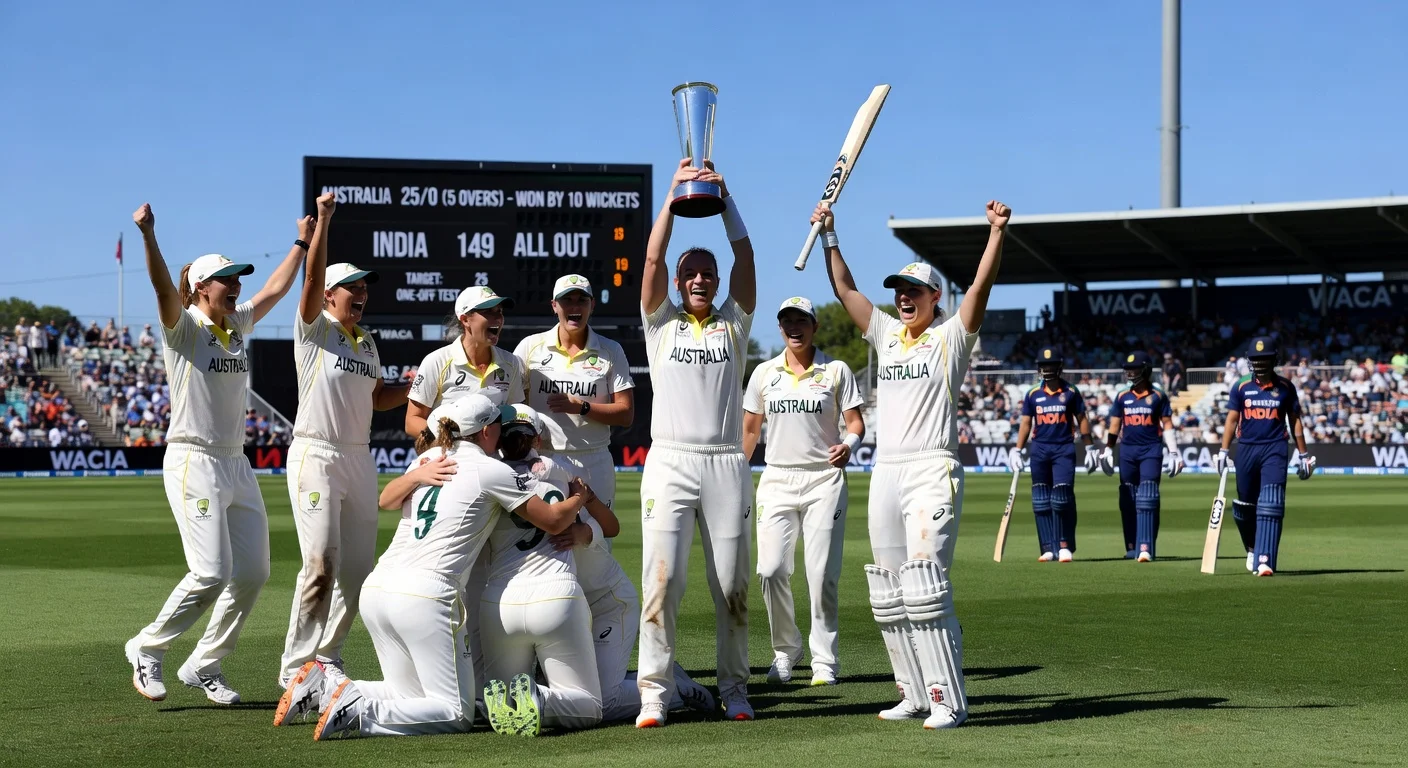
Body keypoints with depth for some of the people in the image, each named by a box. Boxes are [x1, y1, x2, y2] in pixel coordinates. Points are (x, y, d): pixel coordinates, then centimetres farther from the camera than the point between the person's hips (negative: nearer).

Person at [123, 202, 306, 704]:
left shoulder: (238, 324, 14)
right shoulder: (183, 326, -5)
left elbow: (276, 288, 27)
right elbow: (162, 287, -24)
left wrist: (302, 242, 31)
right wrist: (148, 236, -40)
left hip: (237, 466, 8)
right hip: (193, 462, -8)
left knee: (253, 572, 3)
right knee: (212, 572, -16)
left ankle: (204, 666, 17)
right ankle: (147, 649, 4)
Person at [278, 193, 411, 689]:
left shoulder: (366, 342, 17)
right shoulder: (314, 328, -2)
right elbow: (312, 280, -17)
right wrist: (322, 221, -26)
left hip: (359, 458, 7)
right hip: (316, 457, -7)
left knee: (358, 567, 6)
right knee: (322, 563, -14)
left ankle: (327, 655, 18)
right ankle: (295, 666, -5)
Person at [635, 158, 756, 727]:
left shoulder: (734, 323, 14)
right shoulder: (661, 323, 12)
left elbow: (745, 257, 3)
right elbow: (653, 259, 0)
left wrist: (724, 198, -4)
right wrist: (675, 195, -4)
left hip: (726, 465, 1)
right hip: (670, 462, -1)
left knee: (731, 585, 2)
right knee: (662, 580, -10)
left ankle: (734, 690, 11)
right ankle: (654, 694, -8)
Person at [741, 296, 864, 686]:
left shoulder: (836, 371, 3)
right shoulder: (764, 373, 10)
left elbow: (855, 422, 2)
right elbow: (750, 430, 15)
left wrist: (849, 444, -20)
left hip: (824, 479, -2)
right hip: (777, 478, 2)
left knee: (822, 574, -5)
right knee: (771, 569, -7)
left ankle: (824, 661, 5)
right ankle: (785, 650, 12)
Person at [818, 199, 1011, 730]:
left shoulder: (951, 334, 2)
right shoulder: (886, 333, 18)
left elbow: (982, 285, -11)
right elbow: (844, 288, 21)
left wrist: (997, 232, -22)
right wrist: (829, 236, 16)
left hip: (932, 470, -7)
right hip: (885, 470, 7)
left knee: (924, 587, -16)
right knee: (888, 595, 6)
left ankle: (948, 701, -14)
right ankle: (915, 695, 13)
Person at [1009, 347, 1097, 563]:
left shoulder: (1070, 392, 3)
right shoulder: (1033, 394, 7)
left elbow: (1081, 420, 6)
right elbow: (1026, 423, 11)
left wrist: (1089, 448, 3)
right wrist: (1017, 450, 5)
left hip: (1064, 449, -2)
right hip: (1039, 449, 3)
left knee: (1063, 498, -9)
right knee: (1041, 501, 2)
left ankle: (1065, 546, -2)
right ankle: (1049, 548, 7)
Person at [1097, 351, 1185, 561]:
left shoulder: (1157, 396, 2)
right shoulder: (1122, 397, 10)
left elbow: (1167, 425, 3)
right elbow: (1115, 425, 14)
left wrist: (1174, 452, 0)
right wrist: (1107, 450, 10)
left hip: (1151, 450, -4)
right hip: (1127, 451, 4)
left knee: (1147, 499, -11)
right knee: (1128, 500, 6)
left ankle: (1146, 547, -16)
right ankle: (1132, 546, 14)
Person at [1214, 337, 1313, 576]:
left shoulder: (1285, 387, 3)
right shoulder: (1241, 387, 5)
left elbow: (1295, 421, 8)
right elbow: (1232, 420, 5)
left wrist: (1303, 455, 7)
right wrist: (1223, 451, -3)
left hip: (1274, 449, -2)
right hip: (1246, 449, 2)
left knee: (1271, 505, -14)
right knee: (1245, 505, 9)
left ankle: (1264, 560, -18)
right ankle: (1252, 548, 33)